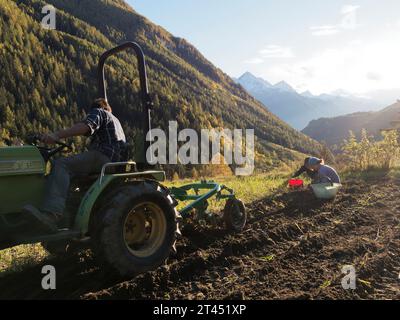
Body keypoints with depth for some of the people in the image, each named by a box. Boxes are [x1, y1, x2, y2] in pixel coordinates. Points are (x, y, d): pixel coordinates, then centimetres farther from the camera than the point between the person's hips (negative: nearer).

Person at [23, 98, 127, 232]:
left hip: (102, 156, -10)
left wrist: (58, 135, -24)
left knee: (61, 165, -22)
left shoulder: (98, 112, 9)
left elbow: (85, 126, -14)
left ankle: (52, 214, -42)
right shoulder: (115, 120, 37)